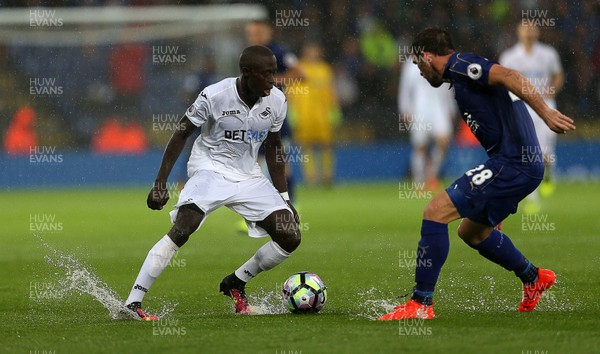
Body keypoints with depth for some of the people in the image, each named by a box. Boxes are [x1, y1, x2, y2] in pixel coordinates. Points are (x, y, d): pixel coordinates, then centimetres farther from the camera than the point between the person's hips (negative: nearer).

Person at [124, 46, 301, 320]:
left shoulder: (276, 101, -5)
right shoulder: (215, 95, -19)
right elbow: (181, 133, -9)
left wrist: (284, 198, 11)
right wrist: (160, 183, -12)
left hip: (249, 176, 5)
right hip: (210, 168, -5)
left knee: (290, 237, -7)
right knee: (182, 230, -28)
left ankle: (235, 285, 16)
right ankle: (131, 304, -28)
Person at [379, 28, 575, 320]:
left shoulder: (459, 64, -7)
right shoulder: (461, 77, 23)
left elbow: (508, 76, -22)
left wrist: (546, 113, -30)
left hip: (511, 164, -10)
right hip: (519, 163, 10)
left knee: (435, 211, -12)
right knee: (470, 232, 27)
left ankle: (421, 304, -11)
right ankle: (533, 279, 41)